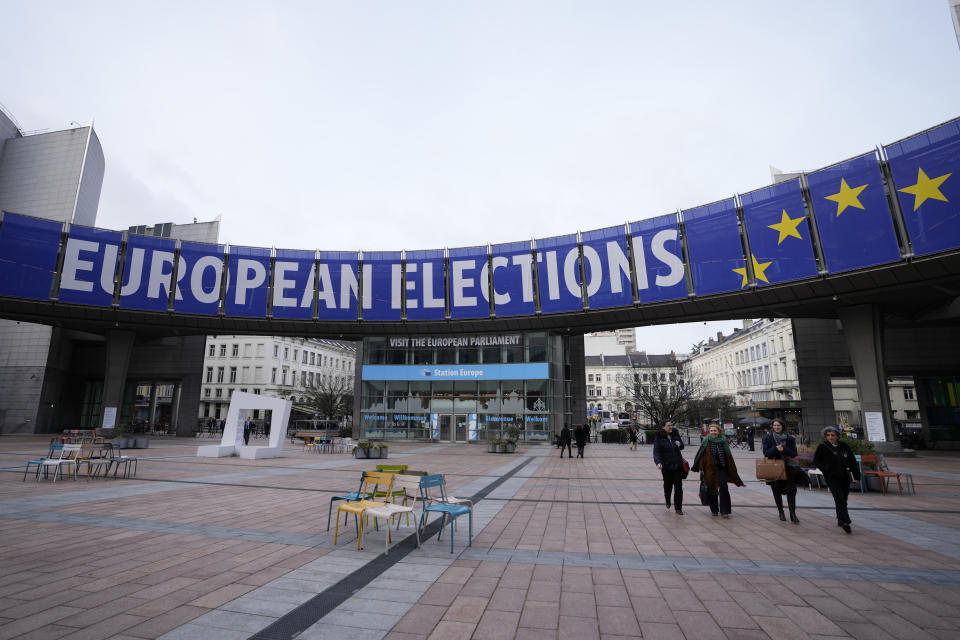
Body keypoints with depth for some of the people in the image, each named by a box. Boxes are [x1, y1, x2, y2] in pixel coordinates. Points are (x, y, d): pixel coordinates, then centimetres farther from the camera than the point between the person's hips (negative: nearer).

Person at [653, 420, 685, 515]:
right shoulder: (658, 437, -8)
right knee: (668, 485, 7)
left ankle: (678, 508, 13)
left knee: (678, 486, 1)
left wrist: (679, 444, -9)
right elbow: (656, 451, -14)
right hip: (666, 466, -3)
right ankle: (667, 501, 38)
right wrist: (658, 462, -30)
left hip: (678, 464, 3)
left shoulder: (675, 434, 3)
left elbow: (682, 446, 16)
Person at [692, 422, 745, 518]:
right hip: (710, 469, 0)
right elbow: (701, 455, -3)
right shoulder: (706, 441, -3)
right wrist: (700, 468, -8)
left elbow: (729, 456, 6)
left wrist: (732, 469, 6)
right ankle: (714, 510, 23)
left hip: (722, 468, 0)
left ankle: (724, 511, -2)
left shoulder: (723, 441, 0)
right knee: (712, 488, 8)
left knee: (723, 488, -9)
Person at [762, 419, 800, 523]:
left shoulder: (789, 438, 2)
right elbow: (766, 453, -7)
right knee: (776, 491, 9)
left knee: (791, 490, -6)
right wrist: (776, 449, -24)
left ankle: (793, 514, 2)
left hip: (788, 467, 0)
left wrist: (784, 449, -21)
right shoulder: (768, 438, -1)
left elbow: (794, 454, -4)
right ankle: (781, 512, 25)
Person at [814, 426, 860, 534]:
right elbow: (816, 461, 2)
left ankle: (840, 519, 29)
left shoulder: (844, 446, 3)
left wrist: (857, 476, 7)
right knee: (840, 500, -12)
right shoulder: (822, 447, -6)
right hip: (832, 477, -4)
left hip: (844, 477, 4)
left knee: (843, 499, 11)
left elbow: (852, 462, 10)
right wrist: (826, 470, -8)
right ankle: (845, 522, -15)